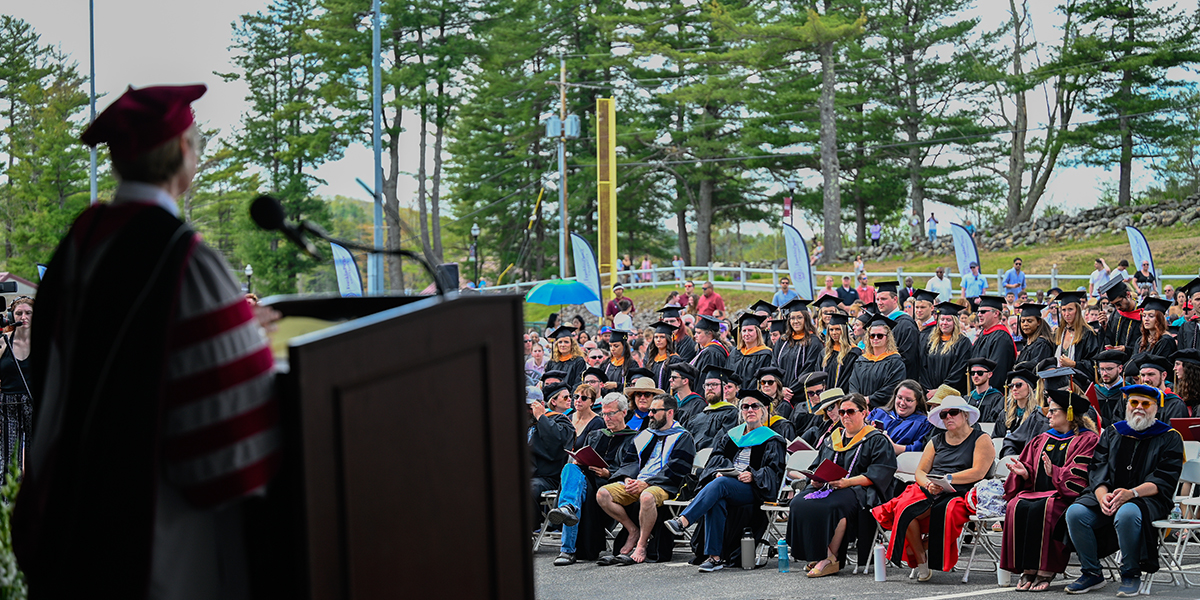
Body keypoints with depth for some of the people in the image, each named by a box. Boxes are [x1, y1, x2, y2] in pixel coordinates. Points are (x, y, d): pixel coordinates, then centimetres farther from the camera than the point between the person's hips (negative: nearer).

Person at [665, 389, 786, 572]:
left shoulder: (772, 440, 9)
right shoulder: (731, 436, 24)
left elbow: (774, 471, -2)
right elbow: (716, 458, 15)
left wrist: (752, 476, -19)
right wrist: (718, 472, -8)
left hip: (752, 490, -4)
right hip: (726, 487, 4)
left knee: (719, 485, -35)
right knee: (716, 502, -34)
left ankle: (683, 522, -49)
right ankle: (715, 557, -38)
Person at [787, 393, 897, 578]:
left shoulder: (877, 440, 5)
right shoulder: (834, 438, 25)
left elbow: (878, 474, -8)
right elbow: (817, 465, 24)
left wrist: (847, 482, -20)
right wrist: (816, 478, -1)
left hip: (859, 490, -6)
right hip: (827, 487, 6)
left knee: (829, 506, -39)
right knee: (799, 504, -26)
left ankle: (831, 558, -33)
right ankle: (814, 556, -24)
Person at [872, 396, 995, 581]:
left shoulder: (981, 440, 7)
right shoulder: (936, 441, 22)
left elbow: (978, 472, -7)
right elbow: (920, 472, 15)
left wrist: (947, 479, -14)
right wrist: (929, 484, -9)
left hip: (959, 494, -5)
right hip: (929, 492, 5)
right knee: (903, 507, -29)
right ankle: (921, 561, -18)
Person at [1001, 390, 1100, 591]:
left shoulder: (1087, 440, 4)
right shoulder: (1042, 440, 24)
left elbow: (1079, 478, -9)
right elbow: (1033, 477, 20)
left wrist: (1054, 472, -23)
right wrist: (1024, 473, -3)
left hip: (1066, 496, -6)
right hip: (1036, 492, 6)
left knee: (1040, 509, -35)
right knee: (1017, 507, -27)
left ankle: (1045, 571, -32)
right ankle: (1027, 569, -26)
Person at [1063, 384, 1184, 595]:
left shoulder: (1169, 438, 4)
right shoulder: (1113, 433, 15)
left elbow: (1164, 481, -7)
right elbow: (1098, 470, 7)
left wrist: (1131, 493, -24)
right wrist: (1102, 496, -16)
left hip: (1148, 499, -4)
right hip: (1108, 495, 4)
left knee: (1126, 513, -39)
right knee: (1075, 512, -25)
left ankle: (1131, 574, -18)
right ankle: (1092, 574, -9)